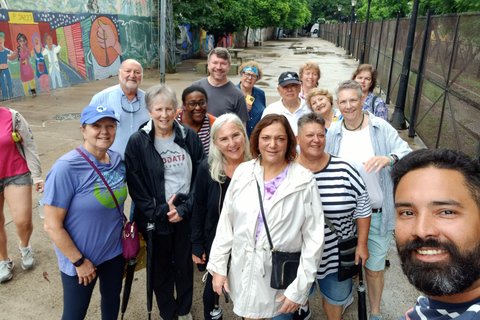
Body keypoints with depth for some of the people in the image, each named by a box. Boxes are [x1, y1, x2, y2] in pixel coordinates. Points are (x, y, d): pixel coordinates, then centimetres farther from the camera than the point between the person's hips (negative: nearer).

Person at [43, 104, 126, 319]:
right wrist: (79, 261, -15)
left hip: (115, 251, 5)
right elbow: (52, 226, -20)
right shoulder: (66, 168, -24)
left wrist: (125, 234, 5)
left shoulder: (117, 160, -7)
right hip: (81, 260, -5)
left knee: (112, 296, 25)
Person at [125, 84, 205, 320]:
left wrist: (184, 208, -12)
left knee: (185, 265, 16)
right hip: (155, 219, -1)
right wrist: (161, 211, -14)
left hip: (186, 217, 1)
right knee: (161, 269, 15)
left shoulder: (190, 137, -3)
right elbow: (136, 186, -9)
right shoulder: (137, 142, -7)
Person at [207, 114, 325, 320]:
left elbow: (313, 239, -11)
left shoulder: (304, 181, -12)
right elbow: (226, 224, 3)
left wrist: (299, 290, -11)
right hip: (242, 272, 3)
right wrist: (218, 267, 3)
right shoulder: (243, 172, -3)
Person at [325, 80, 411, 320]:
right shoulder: (333, 132, -2)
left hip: (377, 213, -2)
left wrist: (389, 158, -36)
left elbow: (407, 153, -15)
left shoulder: (381, 128, -10)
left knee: (374, 268, 11)